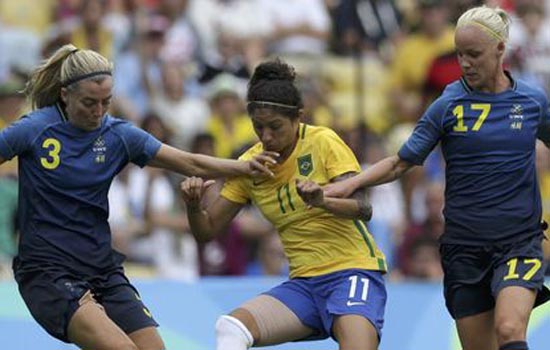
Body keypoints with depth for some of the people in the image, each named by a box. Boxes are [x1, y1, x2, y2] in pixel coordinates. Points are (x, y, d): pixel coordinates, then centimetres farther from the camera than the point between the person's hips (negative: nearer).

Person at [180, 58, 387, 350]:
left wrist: (321, 201, -37)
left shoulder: (323, 142, -8)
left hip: (352, 272, -4)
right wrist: (193, 205, -15)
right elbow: (207, 230, 7)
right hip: (303, 284, 4)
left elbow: (363, 208, -17)